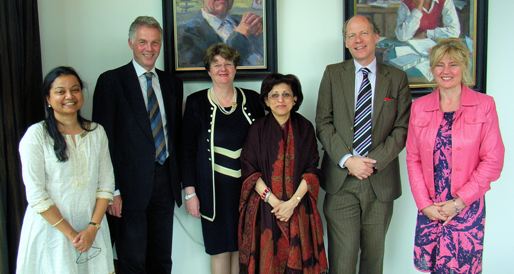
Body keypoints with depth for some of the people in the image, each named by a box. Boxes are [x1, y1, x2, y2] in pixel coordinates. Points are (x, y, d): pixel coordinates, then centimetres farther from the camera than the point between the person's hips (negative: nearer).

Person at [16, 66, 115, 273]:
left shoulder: (97, 132, 2)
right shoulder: (36, 135, -10)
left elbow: (106, 183, 1)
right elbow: (36, 194, -12)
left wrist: (93, 227, -8)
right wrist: (70, 234, -12)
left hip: (91, 228, 3)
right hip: (51, 229, -3)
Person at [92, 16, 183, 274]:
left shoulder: (172, 83, 10)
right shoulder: (111, 81, -5)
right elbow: (104, 137, -8)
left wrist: (179, 179, 9)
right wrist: (112, 190, -13)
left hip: (165, 181, 5)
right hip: (132, 183, -4)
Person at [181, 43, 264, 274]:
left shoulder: (251, 99, 3)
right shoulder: (196, 101, -2)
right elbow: (188, 149, -2)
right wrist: (190, 191, -6)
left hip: (247, 185, 2)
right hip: (214, 187, -2)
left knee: (241, 246, 11)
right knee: (220, 248, 7)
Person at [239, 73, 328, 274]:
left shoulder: (305, 128, 3)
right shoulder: (257, 129, 0)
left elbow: (312, 170, -1)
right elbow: (249, 171, -4)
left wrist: (292, 202, -12)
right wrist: (274, 201, -13)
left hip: (298, 208, 1)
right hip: (263, 208, -1)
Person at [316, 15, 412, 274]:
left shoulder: (397, 78, 7)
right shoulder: (333, 73, 6)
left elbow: (402, 127, 2)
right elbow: (323, 123, 0)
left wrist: (374, 161, -11)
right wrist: (347, 160, -12)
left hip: (381, 180, 1)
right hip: (341, 179, -1)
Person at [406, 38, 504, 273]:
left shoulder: (484, 105, -2)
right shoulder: (419, 107, 5)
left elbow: (493, 161, -5)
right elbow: (413, 159, 5)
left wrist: (459, 202, -10)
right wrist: (425, 204, -4)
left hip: (468, 207, -2)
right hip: (429, 208, 2)